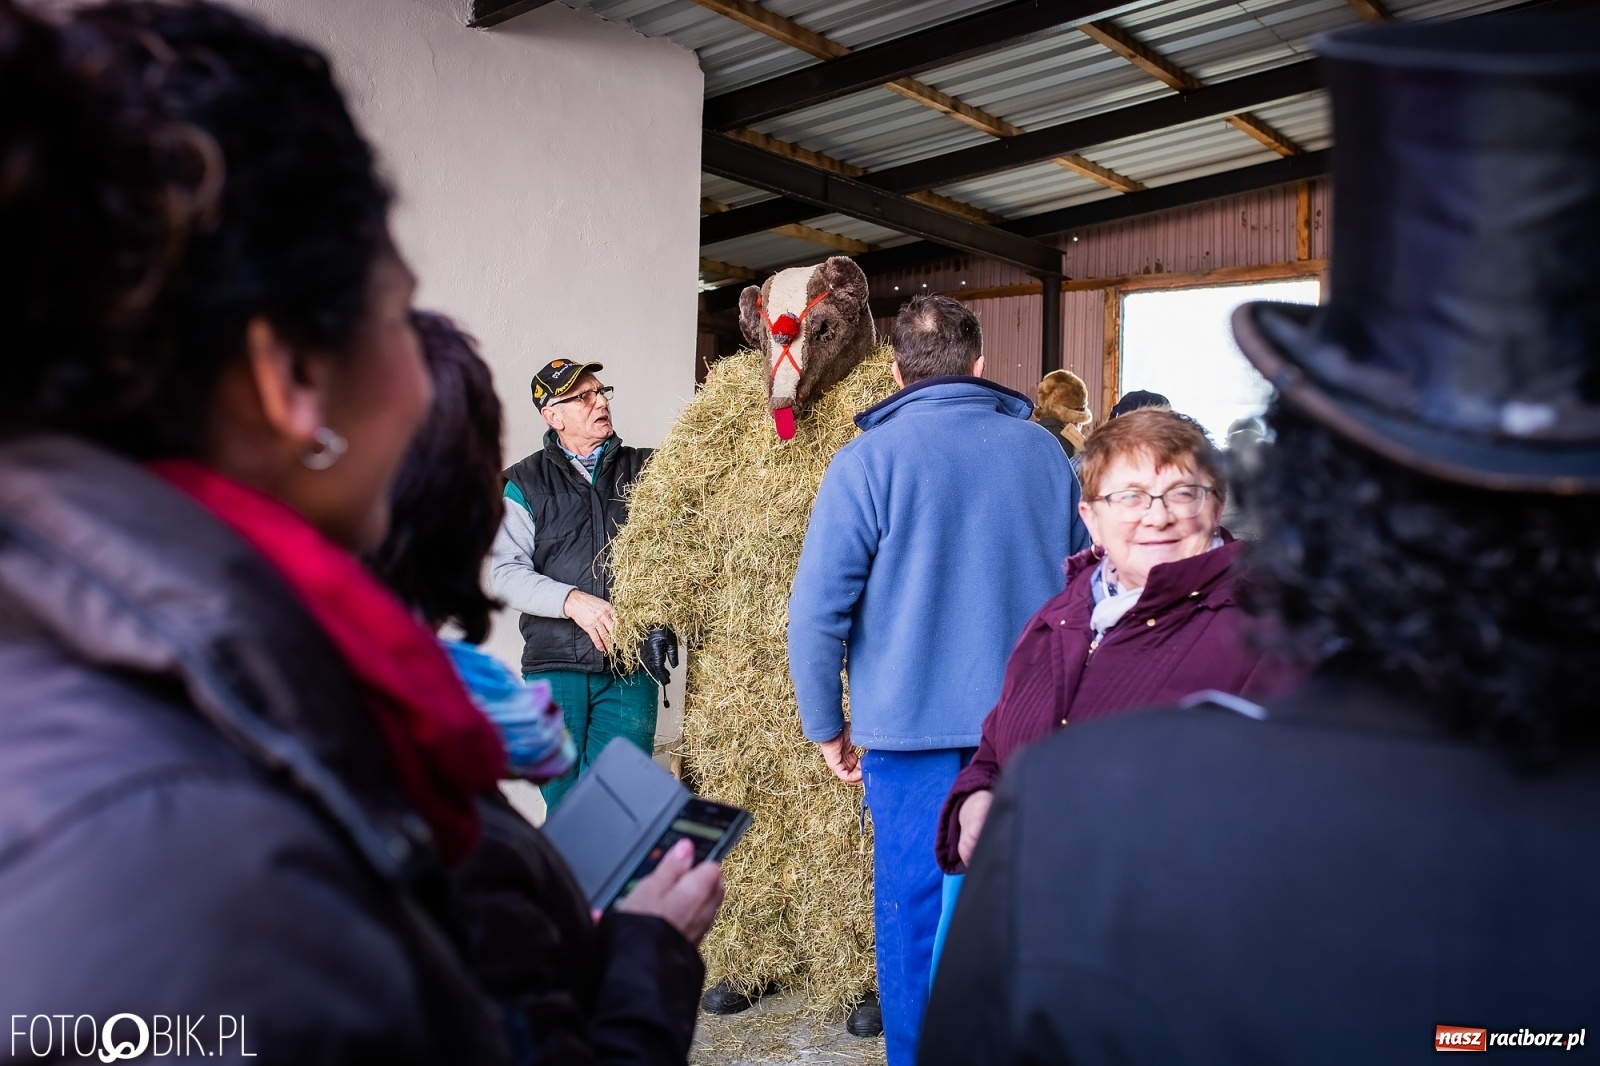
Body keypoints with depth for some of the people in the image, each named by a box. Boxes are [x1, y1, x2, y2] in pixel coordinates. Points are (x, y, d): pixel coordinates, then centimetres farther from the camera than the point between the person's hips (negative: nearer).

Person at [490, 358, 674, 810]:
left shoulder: (646, 469, 11)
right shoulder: (526, 483, 6)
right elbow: (505, 570, -3)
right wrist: (572, 600, -18)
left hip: (632, 665, 1)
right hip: (555, 664, -1)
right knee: (564, 800, 5)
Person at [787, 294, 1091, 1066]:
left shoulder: (868, 460, -8)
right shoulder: (1043, 451, 6)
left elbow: (816, 610, -11)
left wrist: (826, 728, 1)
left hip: (915, 729, -4)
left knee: (917, 917, 8)